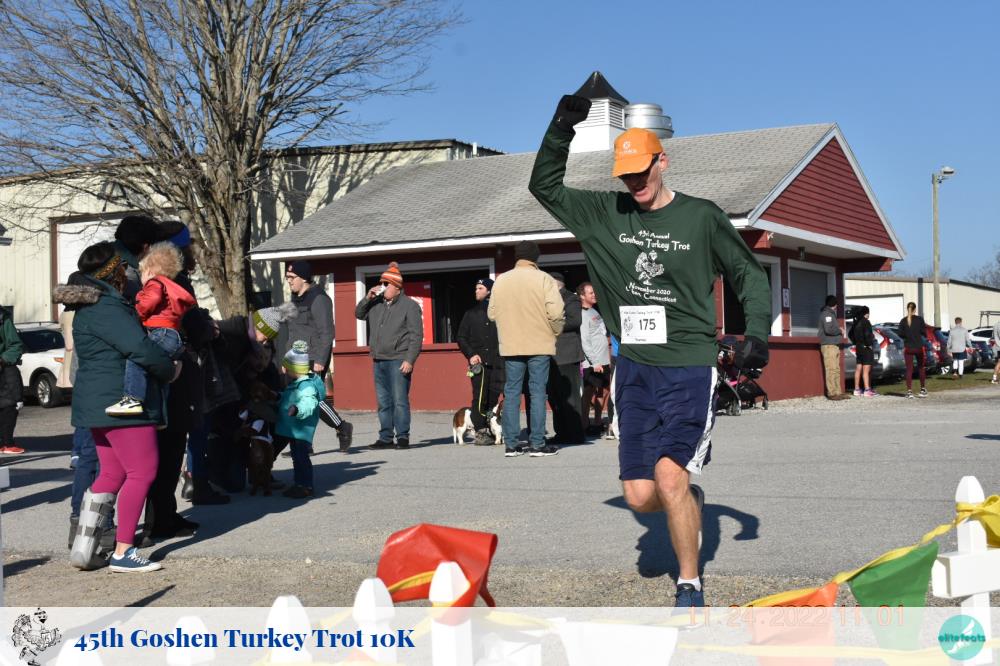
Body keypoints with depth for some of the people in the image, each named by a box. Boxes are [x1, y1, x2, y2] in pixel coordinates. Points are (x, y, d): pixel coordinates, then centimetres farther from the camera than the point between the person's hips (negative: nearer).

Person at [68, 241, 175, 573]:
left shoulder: (90, 307, 18)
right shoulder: (105, 308, -17)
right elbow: (140, 347, -23)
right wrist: (170, 370, -7)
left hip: (100, 404, 11)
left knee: (111, 473, 15)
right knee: (142, 472, -5)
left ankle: (83, 547, 12)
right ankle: (123, 552, -3)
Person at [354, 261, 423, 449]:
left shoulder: (409, 305, -3)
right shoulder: (377, 304, 15)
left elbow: (416, 336, -8)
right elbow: (359, 314, 25)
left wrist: (410, 360, -16)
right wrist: (367, 298, 7)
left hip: (398, 361, -6)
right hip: (379, 361, 6)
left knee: (400, 400, -8)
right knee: (383, 402, 8)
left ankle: (403, 437, -3)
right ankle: (385, 438, 13)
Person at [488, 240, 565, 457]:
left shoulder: (500, 281, 4)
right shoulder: (544, 279, -7)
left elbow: (492, 313, 9)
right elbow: (556, 312, -13)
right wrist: (556, 331, 5)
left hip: (510, 347, 3)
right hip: (539, 345, -3)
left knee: (511, 392, 7)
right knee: (537, 392, 2)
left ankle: (511, 444, 7)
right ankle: (538, 444, 1)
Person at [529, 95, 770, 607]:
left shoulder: (702, 218, 0)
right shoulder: (606, 214, 8)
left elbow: (749, 275, 9)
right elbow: (545, 187, 13)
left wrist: (756, 331, -5)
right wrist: (560, 130, 1)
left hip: (690, 369, -4)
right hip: (634, 369, 4)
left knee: (669, 473, -20)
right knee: (640, 496, 1)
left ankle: (690, 587, -3)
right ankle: (689, 501, 36)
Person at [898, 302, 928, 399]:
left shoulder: (903, 321, -2)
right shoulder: (920, 319, -6)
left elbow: (901, 334, -2)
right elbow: (924, 332, -6)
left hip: (908, 348, 1)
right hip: (919, 347, -1)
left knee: (909, 370, 2)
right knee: (921, 368, 15)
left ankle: (909, 391, -5)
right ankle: (923, 389, 18)